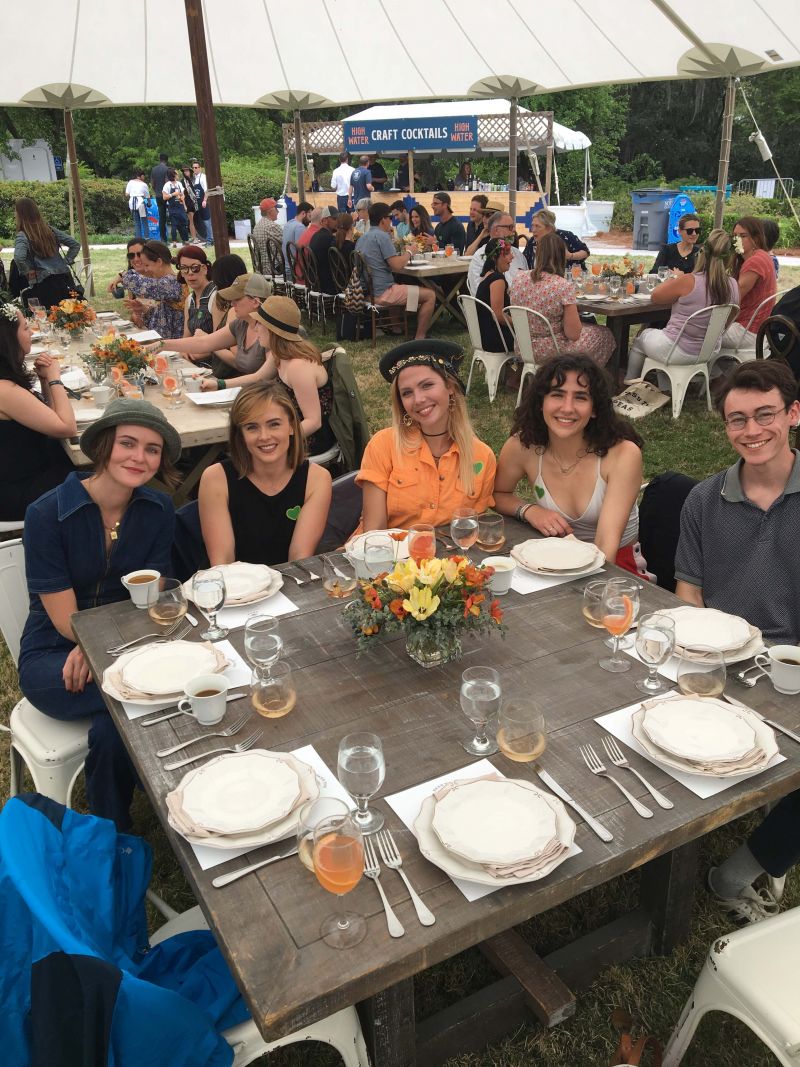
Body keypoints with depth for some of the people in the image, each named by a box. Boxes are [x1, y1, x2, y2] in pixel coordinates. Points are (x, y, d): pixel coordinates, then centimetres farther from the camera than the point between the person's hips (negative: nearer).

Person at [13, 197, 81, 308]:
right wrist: (66, 262, 10)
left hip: (44, 284, -5)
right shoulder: (50, 229, 10)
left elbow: (19, 257, -25)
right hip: (65, 279, 5)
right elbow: (75, 245, 11)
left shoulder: (22, 236, -7)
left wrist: (29, 272, -9)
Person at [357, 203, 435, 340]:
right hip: (382, 293, -10)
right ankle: (419, 338, -6)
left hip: (368, 291, 10)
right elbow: (397, 265, -19)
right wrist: (409, 252, -1)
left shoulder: (362, 238, 14)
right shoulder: (382, 236, -13)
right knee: (430, 295, -5)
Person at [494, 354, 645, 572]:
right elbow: (497, 494, 7)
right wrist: (529, 510, -13)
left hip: (616, 564, -2)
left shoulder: (623, 454, -19)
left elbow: (606, 543, -24)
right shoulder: (522, 446, -11)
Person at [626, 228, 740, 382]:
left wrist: (675, 278, 9)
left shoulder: (688, 281, -24)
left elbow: (655, 296, -7)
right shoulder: (733, 286, -10)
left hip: (679, 352, -5)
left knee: (641, 338, 25)